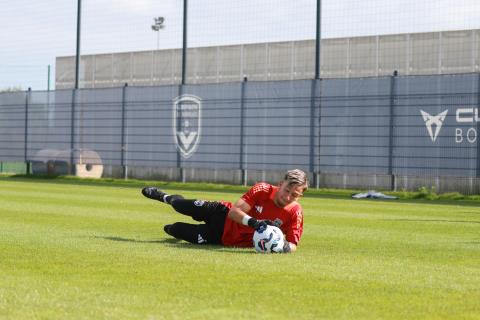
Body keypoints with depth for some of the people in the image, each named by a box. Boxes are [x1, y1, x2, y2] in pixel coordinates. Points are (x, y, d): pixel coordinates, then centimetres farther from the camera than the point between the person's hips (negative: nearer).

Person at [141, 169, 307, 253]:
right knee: (182, 206, 14)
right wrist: (253, 222, -50)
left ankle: (170, 229, 47)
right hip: (224, 215, 0)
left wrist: (286, 247, -49)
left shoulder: (295, 213, -27)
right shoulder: (262, 190, -27)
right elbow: (234, 211, -32)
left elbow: (293, 244, -25)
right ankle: (166, 197, 55)